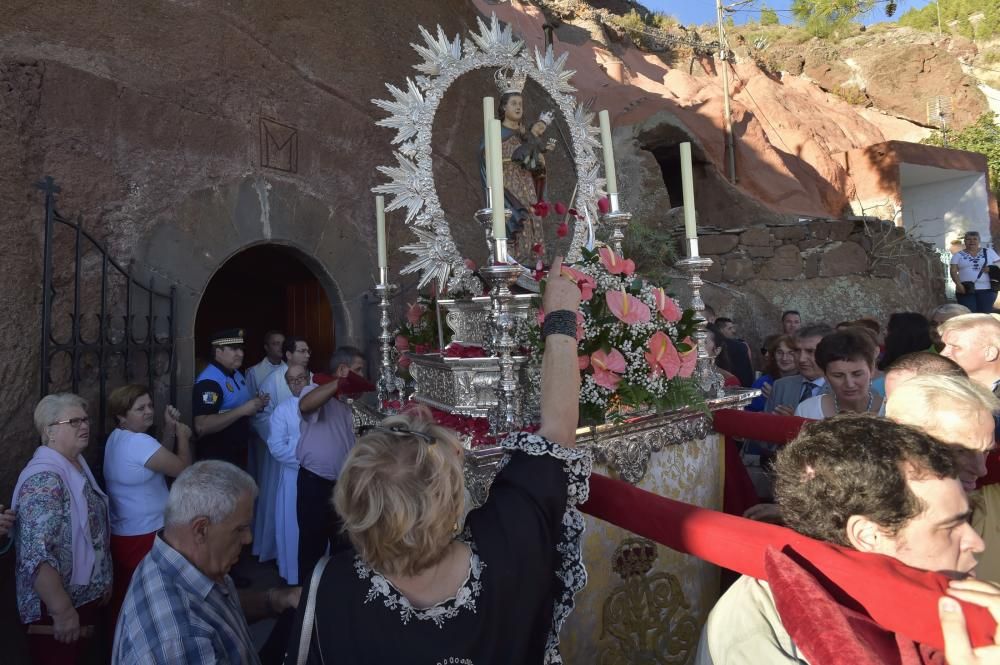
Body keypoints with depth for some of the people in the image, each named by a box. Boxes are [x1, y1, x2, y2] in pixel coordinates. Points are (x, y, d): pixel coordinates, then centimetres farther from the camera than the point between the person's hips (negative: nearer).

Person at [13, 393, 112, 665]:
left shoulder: (78, 465, 6)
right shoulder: (44, 479, -24)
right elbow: (36, 555, -31)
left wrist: (103, 581, 19)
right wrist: (63, 610, -29)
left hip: (88, 597, 9)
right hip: (57, 609, -9)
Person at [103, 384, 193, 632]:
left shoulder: (118, 438, 8)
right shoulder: (139, 442, -24)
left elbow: (160, 457, 12)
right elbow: (183, 469, -22)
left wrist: (170, 429, 1)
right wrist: (183, 435, -8)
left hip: (122, 535, 9)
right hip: (145, 538, -9)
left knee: (125, 600, 20)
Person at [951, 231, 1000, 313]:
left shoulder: (989, 252, 13)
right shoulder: (958, 255, 8)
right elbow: (953, 271, 0)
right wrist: (958, 284, -15)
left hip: (986, 289, 1)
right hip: (966, 290, -1)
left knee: (986, 314, -2)